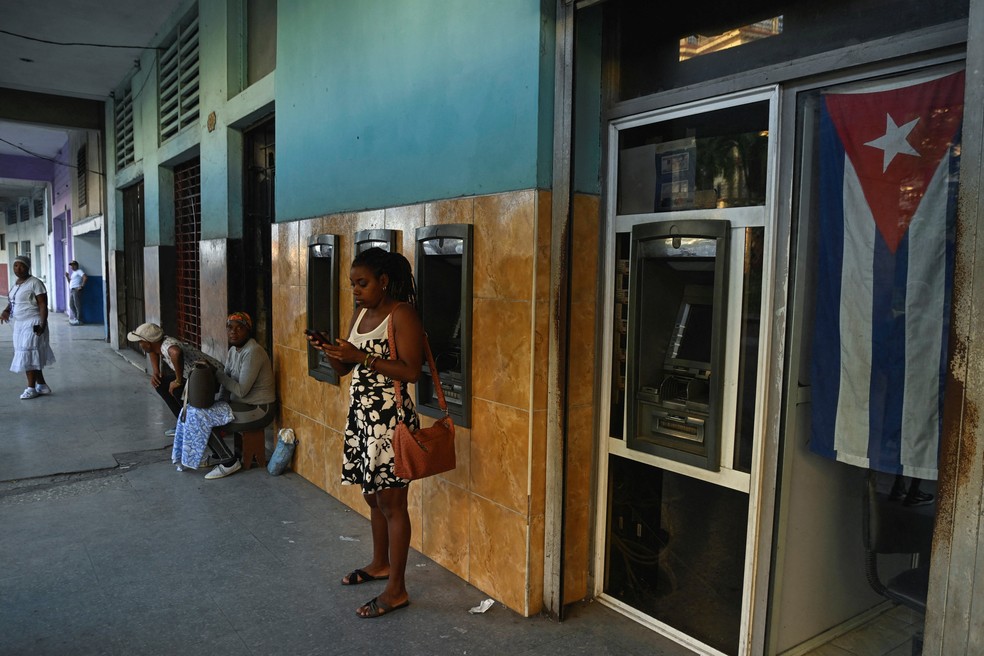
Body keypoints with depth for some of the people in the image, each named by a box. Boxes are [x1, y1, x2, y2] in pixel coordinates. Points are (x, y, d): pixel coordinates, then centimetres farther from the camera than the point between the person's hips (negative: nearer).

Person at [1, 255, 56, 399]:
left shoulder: (35, 283, -12)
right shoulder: (15, 284, 13)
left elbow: (43, 305, -16)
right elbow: (12, 302, 23)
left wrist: (42, 324, -24)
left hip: (33, 324, -8)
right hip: (19, 324, 8)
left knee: (28, 355, -7)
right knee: (33, 356, 10)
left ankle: (31, 388, 0)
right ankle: (42, 386, 17)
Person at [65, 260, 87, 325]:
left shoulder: (79, 271, -5)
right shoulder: (73, 273, 23)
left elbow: (85, 278, -20)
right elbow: (70, 282, 27)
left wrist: (82, 286, -19)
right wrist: (67, 276, 12)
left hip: (76, 290, -10)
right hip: (72, 290, 10)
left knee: (77, 305, -9)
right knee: (71, 305, 12)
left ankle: (79, 320, -8)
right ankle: (76, 318, 19)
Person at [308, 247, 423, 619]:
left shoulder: (402, 314, -13)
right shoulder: (360, 312, 12)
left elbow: (411, 371, -21)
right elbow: (343, 369, 15)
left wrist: (361, 356, -23)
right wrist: (329, 350, -6)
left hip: (389, 418, -8)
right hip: (361, 414, 8)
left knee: (391, 502, 0)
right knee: (373, 496, 19)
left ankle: (396, 589, 11)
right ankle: (380, 564, 38)